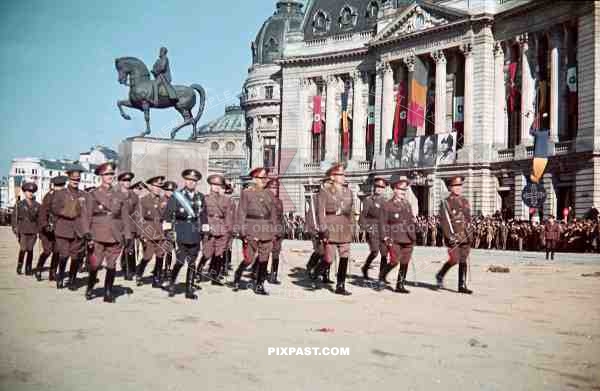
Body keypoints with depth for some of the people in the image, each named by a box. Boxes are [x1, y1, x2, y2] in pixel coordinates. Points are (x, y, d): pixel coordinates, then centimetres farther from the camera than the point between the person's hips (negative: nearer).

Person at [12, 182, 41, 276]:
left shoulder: (37, 205, 8)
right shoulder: (19, 204, 2)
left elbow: (39, 218, 11)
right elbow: (14, 217, 1)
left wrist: (39, 230, 6)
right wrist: (15, 229, -7)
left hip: (33, 230, 2)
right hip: (22, 230, -2)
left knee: (30, 250, 0)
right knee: (23, 249, -11)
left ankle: (28, 269, 6)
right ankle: (19, 267, 5)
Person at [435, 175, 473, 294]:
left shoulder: (465, 201, 14)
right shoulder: (445, 202, -4)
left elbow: (468, 218, 20)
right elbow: (444, 221, -11)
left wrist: (468, 233, 13)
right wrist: (450, 236, -18)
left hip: (465, 236, 6)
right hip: (453, 236, -6)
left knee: (463, 260, 5)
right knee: (454, 259, -9)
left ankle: (462, 286, 10)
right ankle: (440, 275, 15)